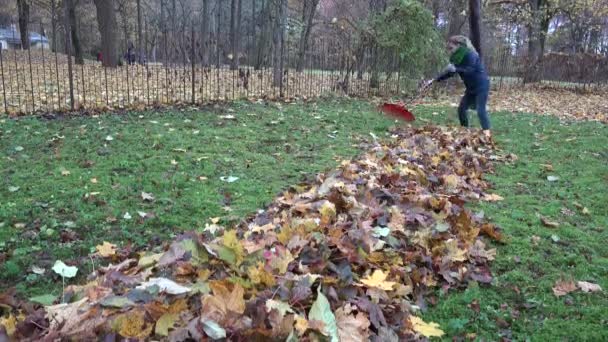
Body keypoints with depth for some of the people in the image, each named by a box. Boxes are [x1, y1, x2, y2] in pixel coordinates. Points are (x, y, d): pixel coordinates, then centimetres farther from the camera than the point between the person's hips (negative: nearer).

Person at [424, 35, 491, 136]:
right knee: (461, 108, 7)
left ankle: (487, 133, -19)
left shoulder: (470, 54, -20)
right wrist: (434, 80, 3)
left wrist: (456, 69, -38)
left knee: (481, 110, -17)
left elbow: (470, 71, -31)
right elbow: (449, 72, 10)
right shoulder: (457, 57, 6)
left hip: (482, 86, -9)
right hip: (471, 87, 9)